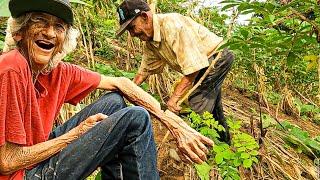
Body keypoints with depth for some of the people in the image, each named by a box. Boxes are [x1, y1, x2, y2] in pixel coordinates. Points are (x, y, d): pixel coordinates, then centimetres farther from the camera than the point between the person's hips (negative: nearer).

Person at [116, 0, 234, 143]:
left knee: (196, 108, -16)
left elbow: (193, 66, -35)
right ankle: (224, 143, 39)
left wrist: (174, 97, -34)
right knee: (213, 110, 21)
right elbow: (145, 70, 9)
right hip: (206, 67, 9)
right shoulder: (150, 43, -3)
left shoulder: (172, 24, -32)